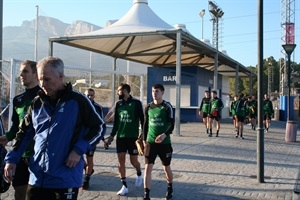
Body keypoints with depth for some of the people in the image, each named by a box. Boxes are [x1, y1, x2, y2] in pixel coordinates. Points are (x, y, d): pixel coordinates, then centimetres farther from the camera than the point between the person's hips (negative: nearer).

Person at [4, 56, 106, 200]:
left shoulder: (77, 101, -6)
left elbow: (98, 128, -2)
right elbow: (24, 133, 15)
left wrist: (79, 150, -12)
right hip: (37, 177, 4)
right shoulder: (37, 103, 8)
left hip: (65, 178, -4)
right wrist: (11, 159, 4)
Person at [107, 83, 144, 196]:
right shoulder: (118, 104, 7)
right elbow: (116, 121, 14)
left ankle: (139, 174, 34)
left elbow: (142, 119, -5)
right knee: (121, 161, 0)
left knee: (133, 161, 1)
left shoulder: (136, 103, -7)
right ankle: (124, 186, 8)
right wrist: (112, 135, 12)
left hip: (133, 137, -4)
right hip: (120, 136, 4)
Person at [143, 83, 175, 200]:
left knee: (166, 168, 12)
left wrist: (164, 135, -30)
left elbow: (172, 125, -13)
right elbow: (146, 124, 12)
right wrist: (144, 140, 6)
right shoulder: (148, 107, 4)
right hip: (151, 142, 3)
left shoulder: (167, 107, -8)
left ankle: (170, 188, 37)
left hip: (164, 143, -2)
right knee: (148, 168, -4)